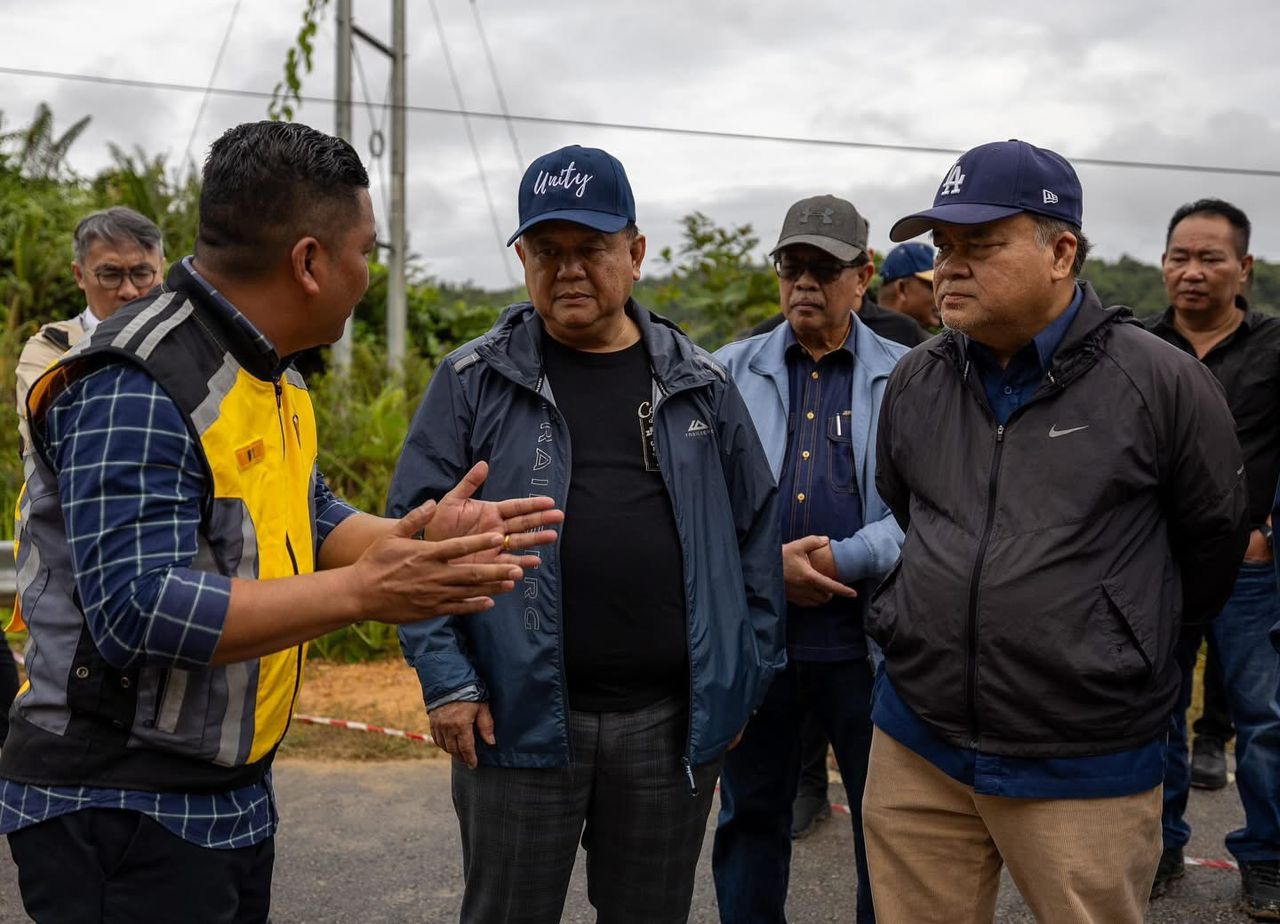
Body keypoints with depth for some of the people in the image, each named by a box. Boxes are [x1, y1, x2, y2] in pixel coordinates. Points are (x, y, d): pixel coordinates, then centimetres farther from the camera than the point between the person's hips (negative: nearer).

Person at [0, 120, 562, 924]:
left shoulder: (271, 371, 9)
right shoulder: (133, 384, -21)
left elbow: (307, 520, 17)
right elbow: (136, 610, -28)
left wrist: (419, 537, -2)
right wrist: (363, 593, -28)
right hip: (117, 809, -9)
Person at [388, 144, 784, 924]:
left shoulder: (700, 384, 7)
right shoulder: (475, 382, 0)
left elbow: (756, 532, 9)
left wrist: (746, 681, 7)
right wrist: (447, 679, -9)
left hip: (672, 720, 2)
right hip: (518, 714, -2)